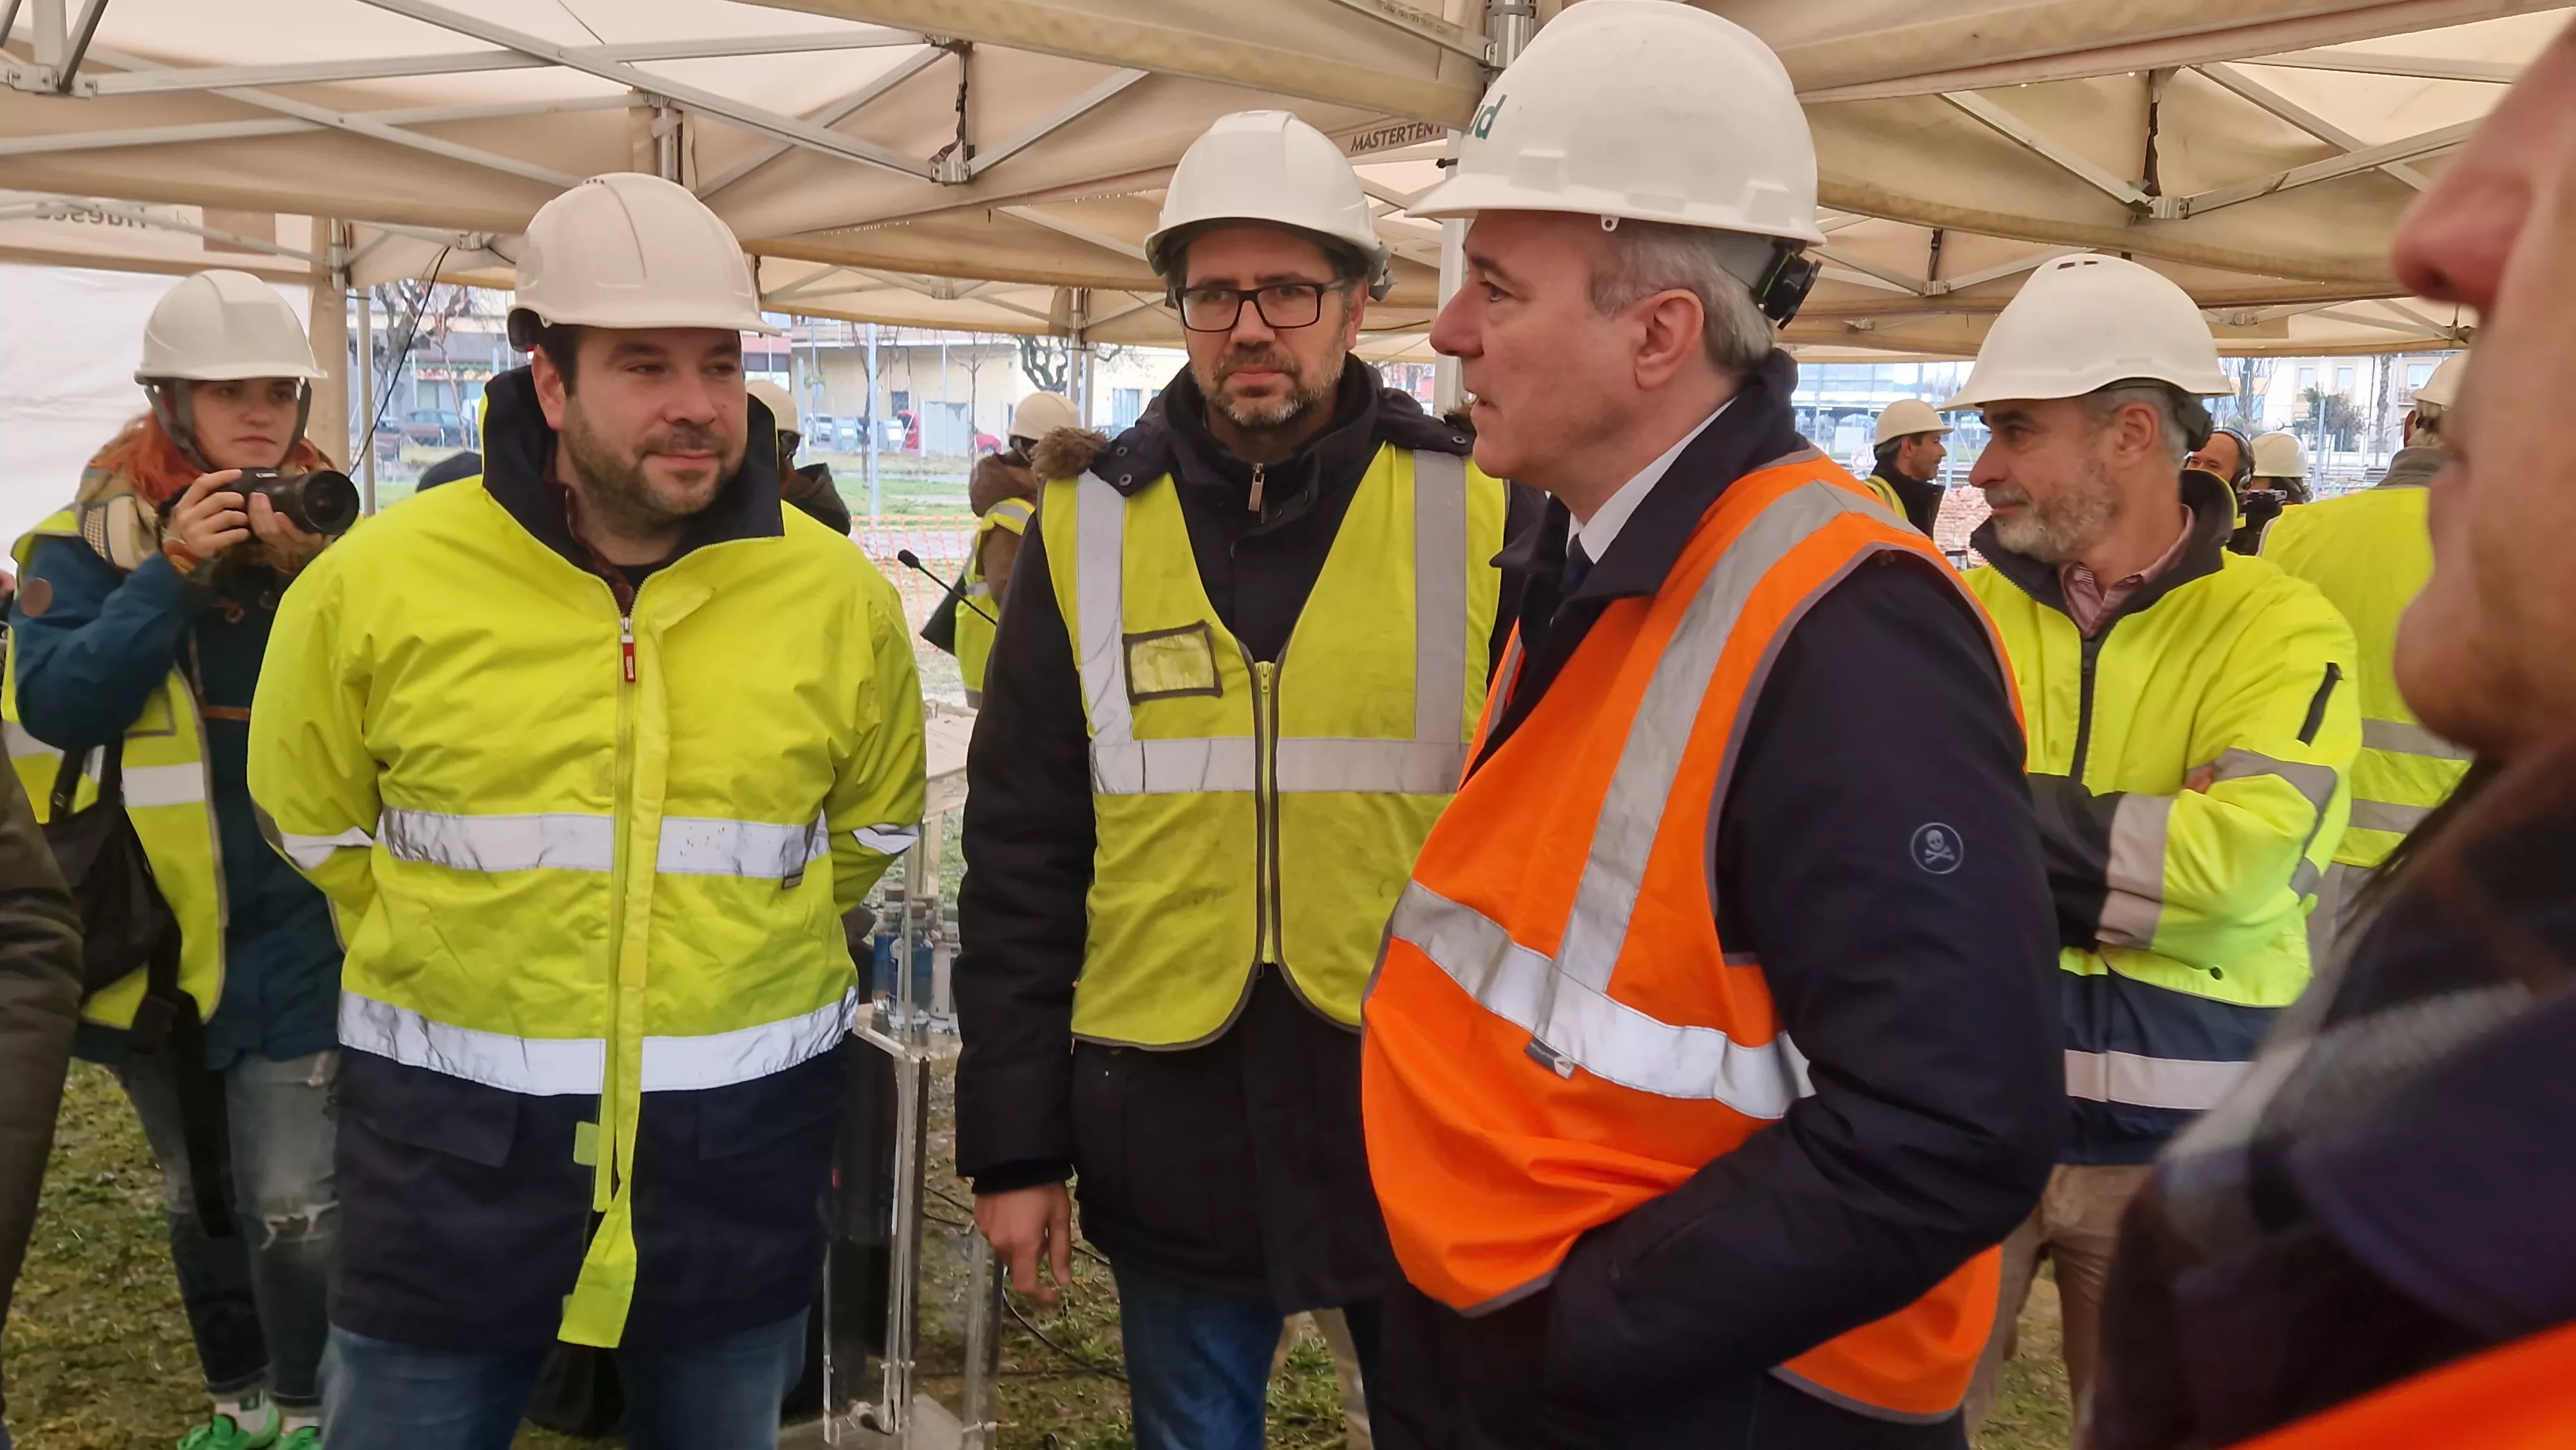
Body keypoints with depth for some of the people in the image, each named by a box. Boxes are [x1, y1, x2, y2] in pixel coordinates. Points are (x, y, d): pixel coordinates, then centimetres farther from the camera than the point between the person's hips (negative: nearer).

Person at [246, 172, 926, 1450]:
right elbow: (313, 819, 8)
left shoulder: (837, 595, -4)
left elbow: (870, 827, 13)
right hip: (449, 1149, -1)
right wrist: (449, 968, 10)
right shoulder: (377, 581, -8)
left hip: (742, 1154, 1)